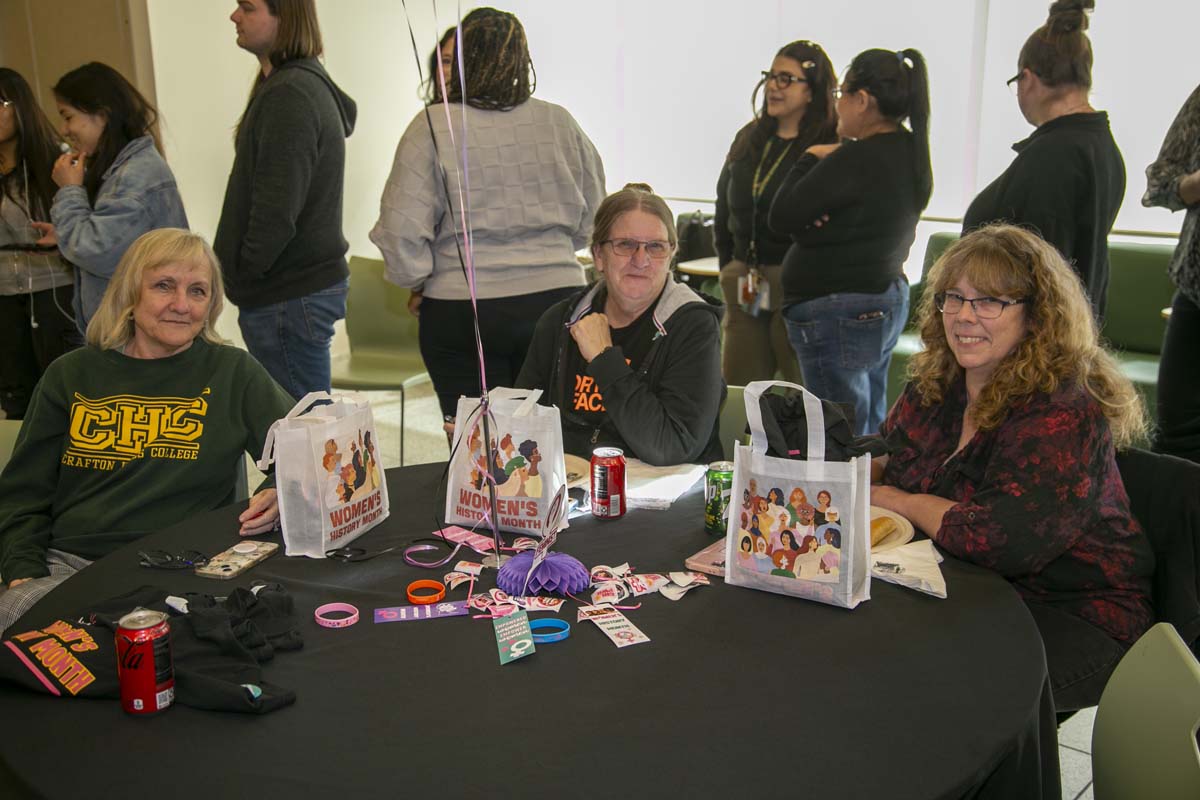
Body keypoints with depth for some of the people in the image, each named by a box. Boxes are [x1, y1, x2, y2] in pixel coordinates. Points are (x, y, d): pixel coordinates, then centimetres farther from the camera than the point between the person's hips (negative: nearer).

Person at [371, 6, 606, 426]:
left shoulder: (433, 127, -8)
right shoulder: (560, 123, 3)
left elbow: (401, 226, -9)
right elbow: (591, 216, 11)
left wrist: (417, 283, 7)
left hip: (462, 309, -3)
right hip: (556, 297, 3)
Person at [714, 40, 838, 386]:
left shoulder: (834, 146, -8)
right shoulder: (749, 139, 13)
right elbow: (724, 209, 20)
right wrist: (729, 268, 15)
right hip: (743, 286, 7)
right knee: (736, 392, 12)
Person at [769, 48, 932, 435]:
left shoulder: (856, 159, -21)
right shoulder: (911, 153, 8)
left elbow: (781, 217, -16)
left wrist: (810, 159, -3)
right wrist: (822, 163, -7)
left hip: (839, 311, -10)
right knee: (870, 435, 17)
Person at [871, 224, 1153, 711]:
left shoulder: (1062, 413, -22)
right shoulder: (937, 383, 3)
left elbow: (999, 540, -31)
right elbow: (883, 459, 17)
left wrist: (902, 502, -15)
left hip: (1070, 617, -7)